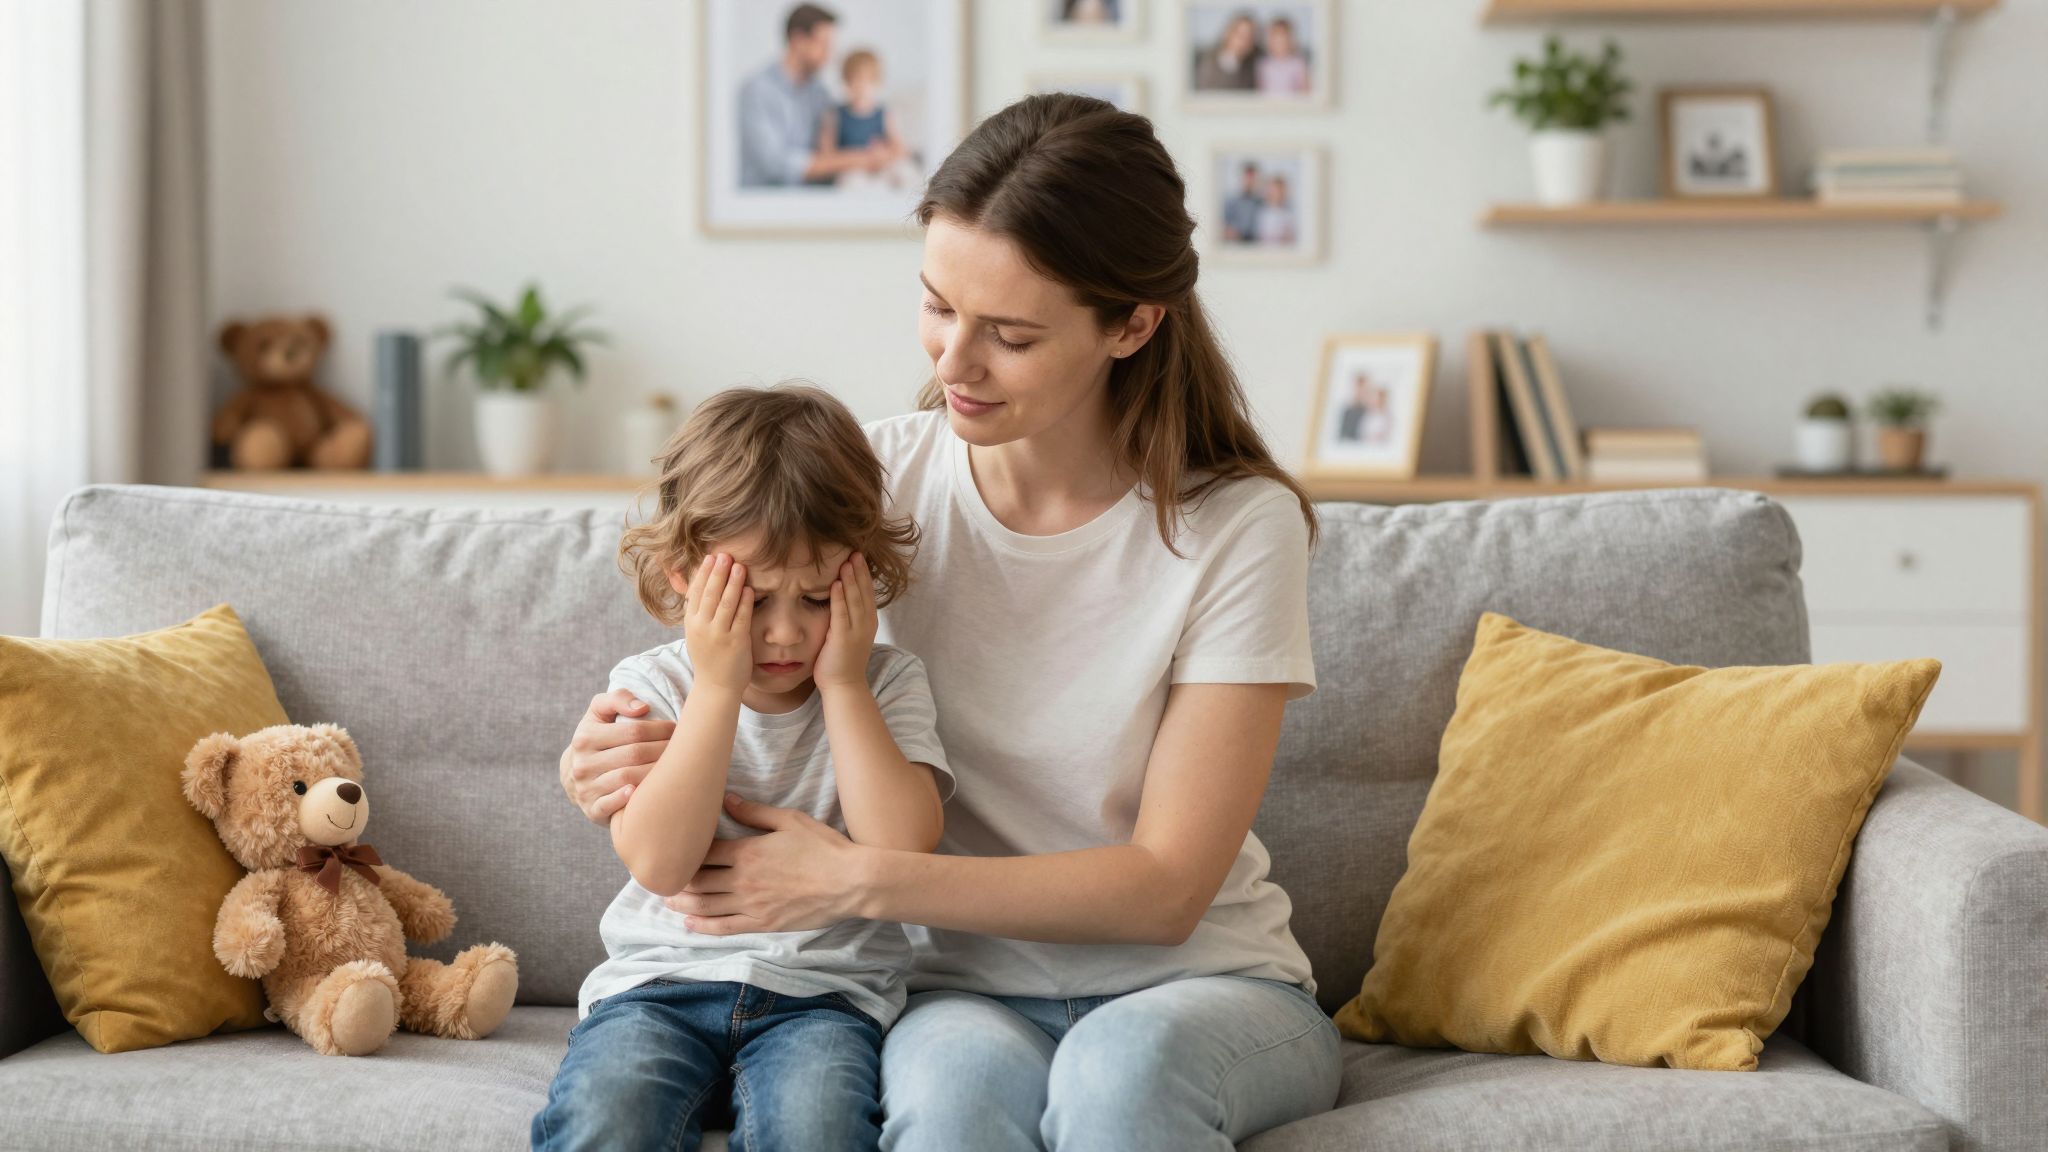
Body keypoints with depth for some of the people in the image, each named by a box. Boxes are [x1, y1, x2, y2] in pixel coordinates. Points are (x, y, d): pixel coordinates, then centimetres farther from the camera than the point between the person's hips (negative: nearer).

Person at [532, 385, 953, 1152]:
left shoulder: (886, 683, 4)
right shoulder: (652, 685, 2)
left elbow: (902, 850, -13)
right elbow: (659, 863, -14)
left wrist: (841, 683, -10)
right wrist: (717, 687, -16)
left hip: (822, 991, 0)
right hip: (662, 976, 0)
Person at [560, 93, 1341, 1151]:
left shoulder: (1238, 527, -13)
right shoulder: (882, 476, -4)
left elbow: (1165, 887, -15)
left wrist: (860, 880, -23)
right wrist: (622, 762, -15)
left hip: (1197, 986, -1)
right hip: (967, 987, 2)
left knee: (1123, 1062, -36)